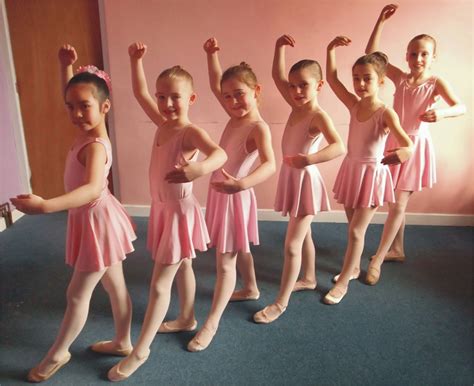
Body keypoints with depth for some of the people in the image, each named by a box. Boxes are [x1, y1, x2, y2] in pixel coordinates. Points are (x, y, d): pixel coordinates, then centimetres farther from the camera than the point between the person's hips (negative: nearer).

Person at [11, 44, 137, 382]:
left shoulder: (95, 146, -27)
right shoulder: (88, 130, 0)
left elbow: (94, 189, -44)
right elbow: (72, 96, 19)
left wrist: (44, 205, -52)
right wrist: (67, 67, 7)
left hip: (97, 222, -9)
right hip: (95, 220, 9)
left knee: (77, 294, 10)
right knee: (116, 287, 19)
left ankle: (57, 353, 31)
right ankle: (123, 342, 35)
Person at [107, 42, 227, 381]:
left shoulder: (191, 132, -23)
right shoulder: (162, 124, 1)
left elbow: (220, 153, -42)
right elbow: (140, 93, 12)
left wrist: (199, 169, -62)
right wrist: (136, 61, 5)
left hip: (179, 212, -8)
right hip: (162, 209, 8)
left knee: (159, 284, 0)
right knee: (183, 267, 24)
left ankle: (141, 350, 13)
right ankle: (188, 318, 43)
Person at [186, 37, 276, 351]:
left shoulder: (258, 127, -23)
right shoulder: (236, 115, 2)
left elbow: (270, 164, -40)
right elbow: (216, 84, 17)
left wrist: (242, 182, -56)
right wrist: (212, 55, 8)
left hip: (234, 196, -9)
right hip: (220, 193, 9)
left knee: (225, 262, -1)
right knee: (238, 250, 26)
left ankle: (211, 323, 9)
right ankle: (251, 289, 49)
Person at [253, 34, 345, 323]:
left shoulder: (318, 115, -20)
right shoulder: (296, 106, 3)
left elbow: (339, 147, -36)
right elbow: (277, 76, 10)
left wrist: (309, 159, -51)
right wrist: (280, 47, 1)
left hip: (305, 181, -8)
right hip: (291, 178, 8)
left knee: (292, 245, -2)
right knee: (303, 235, 24)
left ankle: (281, 302, 9)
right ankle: (309, 279, 44)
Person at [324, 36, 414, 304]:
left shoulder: (386, 114, -17)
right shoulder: (354, 104, -1)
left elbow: (407, 143, -29)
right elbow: (332, 79, -3)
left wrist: (404, 152, -51)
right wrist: (332, 50, -13)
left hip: (372, 174, -5)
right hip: (351, 170, 6)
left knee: (356, 231, 0)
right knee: (354, 228, 18)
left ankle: (343, 282, 13)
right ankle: (354, 268, 37)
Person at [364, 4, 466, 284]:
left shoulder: (436, 83, -6)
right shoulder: (400, 78, 2)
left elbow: (461, 107, -17)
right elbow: (371, 53, 0)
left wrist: (442, 113, -38)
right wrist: (381, 21, -6)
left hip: (415, 147, -4)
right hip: (393, 143, 4)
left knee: (398, 204, -4)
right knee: (397, 203, 14)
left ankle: (377, 261, 2)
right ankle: (397, 250, 31)